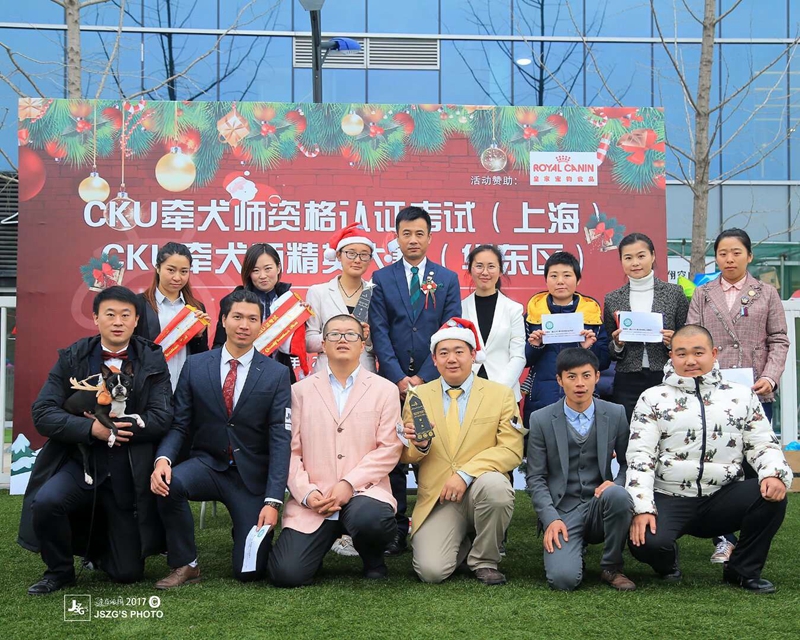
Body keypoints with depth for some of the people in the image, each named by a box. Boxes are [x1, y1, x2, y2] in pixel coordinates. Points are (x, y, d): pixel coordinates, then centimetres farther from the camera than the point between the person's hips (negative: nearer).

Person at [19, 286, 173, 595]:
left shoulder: (153, 361, -2)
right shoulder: (72, 358, 0)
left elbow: (162, 418, -9)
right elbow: (43, 413, -8)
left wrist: (111, 427, -18)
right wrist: (91, 428, -22)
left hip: (129, 474, 0)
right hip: (79, 463, 0)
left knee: (128, 573, -1)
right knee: (46, 501, -32)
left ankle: (98, 547, 37)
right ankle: (59, 570, -1)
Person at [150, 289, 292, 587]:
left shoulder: (277, 374, -5)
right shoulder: (195, 366, 0)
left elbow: (280, 439, -9)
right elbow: (179, 424, 0)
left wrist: (272, 501, -17)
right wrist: (163, 458, -23)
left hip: (253, 475, -1)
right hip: (207, 465, 1)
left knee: (248, 571, -7)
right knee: (168, 482, -33)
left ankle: (248, 527, 29)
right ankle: (185, 565, -10)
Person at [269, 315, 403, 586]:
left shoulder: (385, 390, 8)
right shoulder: (301, 391, 12)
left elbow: (389, 448, -2)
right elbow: (291, 449, 4)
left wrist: (349, 484, -13)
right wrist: (306, 492, -11)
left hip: (363, 492, -1)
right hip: (312, 501, 1)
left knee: (370, 520, -37)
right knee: (286, 573, -17)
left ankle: (373, 560, 0)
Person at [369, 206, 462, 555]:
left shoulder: (447, 280, 8)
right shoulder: (381, 279, 8)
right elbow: (380, 333, 1)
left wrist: (424, 378, -8)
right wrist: (400, 378, -9)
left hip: (434, 380, 0)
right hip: (393, 381, 0)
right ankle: (396, 530, 6)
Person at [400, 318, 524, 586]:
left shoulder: (501, 395, 4)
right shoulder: (418, 396, 8)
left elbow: (511, 450, -6)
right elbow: (405, 457, 11)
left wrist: (465, 474, -19)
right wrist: (419, 444, -14)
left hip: (480, 491, 0)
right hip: (436, 498, 0)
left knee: (494, 484, -36)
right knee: (431, 571, -22)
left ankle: (484, 561, -8)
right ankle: (463, 544, 15)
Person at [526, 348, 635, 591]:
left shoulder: (616, 414, 4)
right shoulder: (541, 420, -1)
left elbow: (628, 464, 10)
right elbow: (536, 478, 0)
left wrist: (617, 484, -13)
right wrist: (551, 519, -14)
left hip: (600, 504, 2)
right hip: (562, 510, -1)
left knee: (617, 495, -35)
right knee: (563, 578, -26)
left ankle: (612, 568, -9)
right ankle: (573, 547, 14)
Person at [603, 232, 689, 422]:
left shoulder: (674, 293, 4)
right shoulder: (612, 299, 8)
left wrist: (673, 342, -10)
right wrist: (617, 344, -7)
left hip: (665, 378, -1)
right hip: (627, 383, 1)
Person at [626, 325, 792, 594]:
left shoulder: (741, 396, 11)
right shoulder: (653, 399, 4)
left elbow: (763, 444, 8)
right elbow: (640, 457, -3)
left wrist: (775, 474, -16)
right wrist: (642, 508, -16)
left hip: (723, 499, 2)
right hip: (670, 500, -2)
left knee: (772, 494, -26)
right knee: (647, 543, -31)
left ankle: (743, 570, -2)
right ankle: (667, 561, 11)